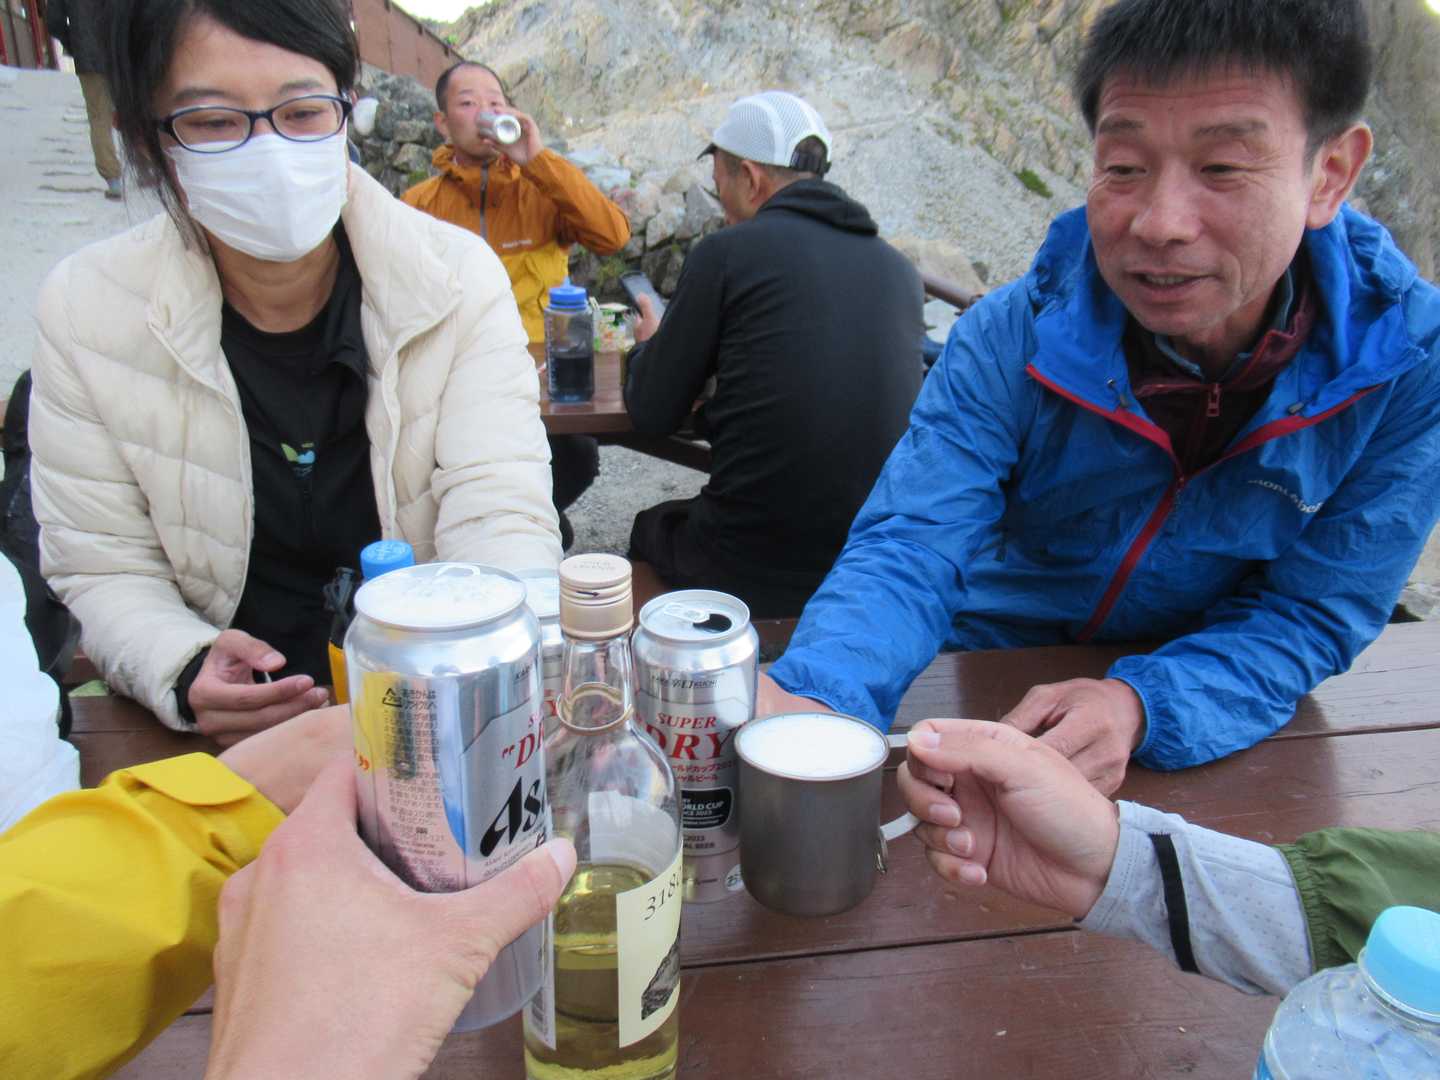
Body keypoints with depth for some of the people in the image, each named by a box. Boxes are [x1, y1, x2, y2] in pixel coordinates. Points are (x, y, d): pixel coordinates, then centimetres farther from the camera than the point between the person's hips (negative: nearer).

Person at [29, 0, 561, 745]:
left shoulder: (458, 279, -8)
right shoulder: (86, 308, -5)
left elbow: (500, 520, -15)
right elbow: (104, 568, 0)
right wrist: (183, 672, -21)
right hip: (227, 735, 1)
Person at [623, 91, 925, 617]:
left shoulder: (727, 251, -8)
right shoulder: (899, 268, 6)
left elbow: (653, 413, -1)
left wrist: (648, 346, 22)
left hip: (754, 573, -5)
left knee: (652, 526, 28)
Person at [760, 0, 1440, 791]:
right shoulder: (1012, 340, -19)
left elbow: (1315, 613, -13)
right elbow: (911, 545, -24)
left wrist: (1139, 707, -33)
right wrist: (811, 698, -45)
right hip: (982, 708, -1)